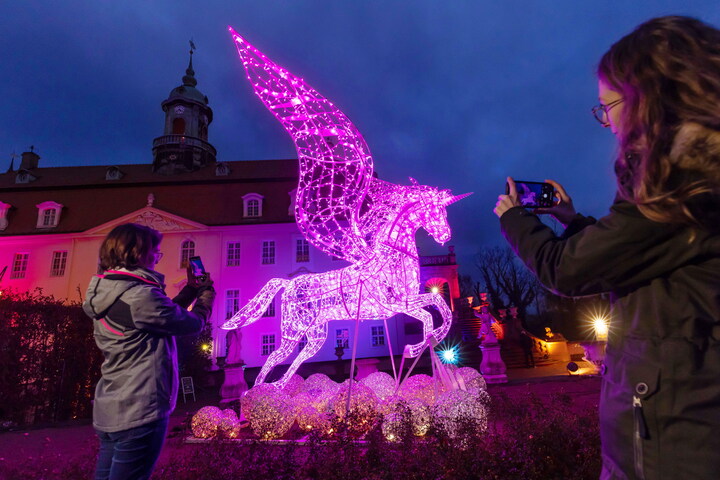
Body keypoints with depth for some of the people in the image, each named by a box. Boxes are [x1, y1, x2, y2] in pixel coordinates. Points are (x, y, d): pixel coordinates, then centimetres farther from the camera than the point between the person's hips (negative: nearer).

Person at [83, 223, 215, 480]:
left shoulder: (108, 292, 8)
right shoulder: (140, 295, -23)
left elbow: (165, 314, 14)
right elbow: (193, 324, -13)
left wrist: (191, 290, 13)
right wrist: (206, 293, 4)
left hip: (110, 410, 10)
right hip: (139, 411, -10)